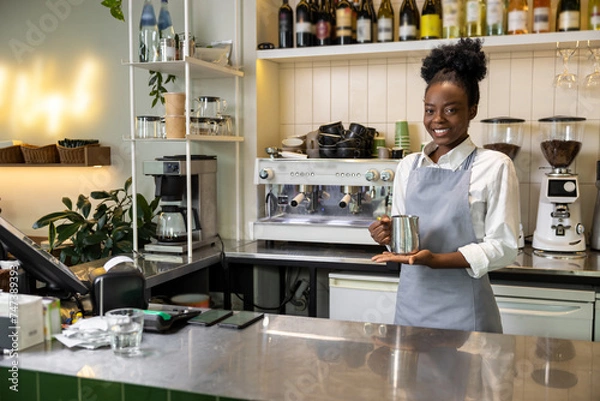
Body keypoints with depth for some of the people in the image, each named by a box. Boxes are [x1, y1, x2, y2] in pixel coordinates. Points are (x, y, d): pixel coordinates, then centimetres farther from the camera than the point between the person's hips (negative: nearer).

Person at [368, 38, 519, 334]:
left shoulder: (494, 167, -7)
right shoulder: (408, 166, 6)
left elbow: (502, 247, -10)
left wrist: (435, 259, -22)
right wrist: (390, 236, -9)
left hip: (463, 311, -4)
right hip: (410, 304, 4)